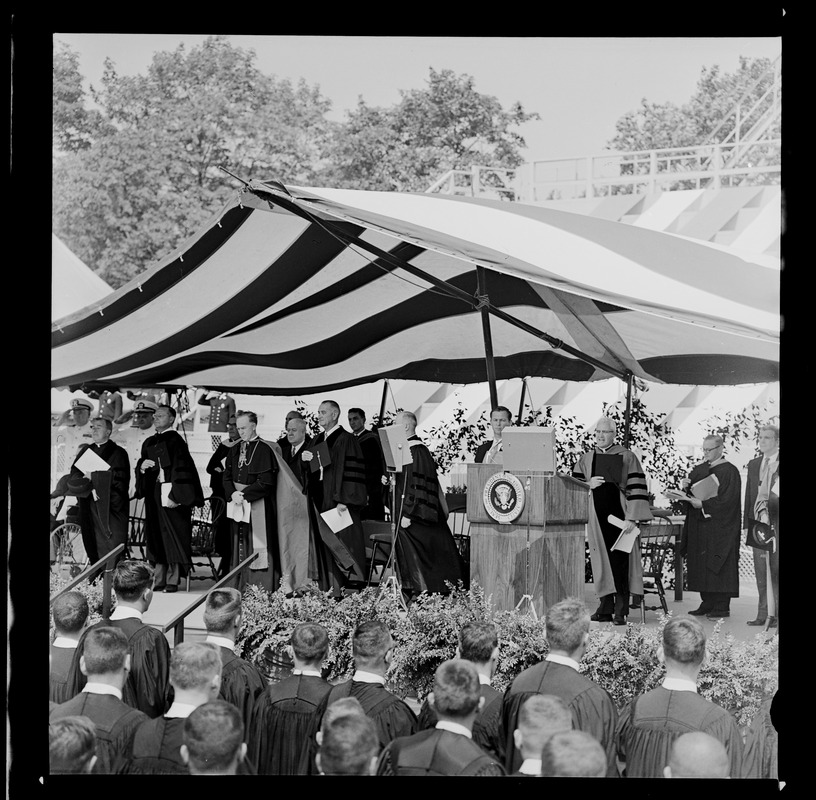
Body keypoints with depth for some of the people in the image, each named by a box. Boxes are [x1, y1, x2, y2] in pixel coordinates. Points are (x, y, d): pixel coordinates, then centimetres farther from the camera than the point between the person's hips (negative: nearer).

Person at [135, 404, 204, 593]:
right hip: (153, 495, 7)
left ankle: (172, 581, -3)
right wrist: (142, 466, -3)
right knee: (156, 538, 8)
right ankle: (159, 581, 11)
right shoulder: (149, 443, 15)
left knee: (173, 538, -5)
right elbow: (140, 468, 21)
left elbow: (181, 470, -14)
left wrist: (174, 496, -20)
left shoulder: (175, 441, -7)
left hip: (170, 494, -7)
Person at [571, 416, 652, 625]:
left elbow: (636, 489, -5)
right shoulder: (585, 460, 13)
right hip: (596, 518, 4)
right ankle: (606, 608, 9)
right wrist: (588, 485, -8)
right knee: (601, 562, 4)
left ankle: (621, 610, -3)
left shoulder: (626, 457, 1)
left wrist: (631, 518, -13)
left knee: (619, 561, -6)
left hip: (618, 517, -3)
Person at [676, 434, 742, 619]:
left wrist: (703, 505, -20)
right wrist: (686, 487, -6)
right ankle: (707, 603, 12)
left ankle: (721, 607, -1)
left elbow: (727, 499, -15)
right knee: (701, 566, 6)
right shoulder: (699, 470, 14)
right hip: (699, 527, 7)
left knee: (718, 567, -5)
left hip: (719, 526, -7)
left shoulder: (729, 471, -8)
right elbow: (690, 496, 16)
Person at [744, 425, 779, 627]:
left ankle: (775, 613, 1)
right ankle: (763, 614, 12)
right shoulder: (753, 465, 15)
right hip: (758, 522, 5)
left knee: (775, 570, -4)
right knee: (761, 572, 7)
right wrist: (747, 523, 11)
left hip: (776, 522, -5)